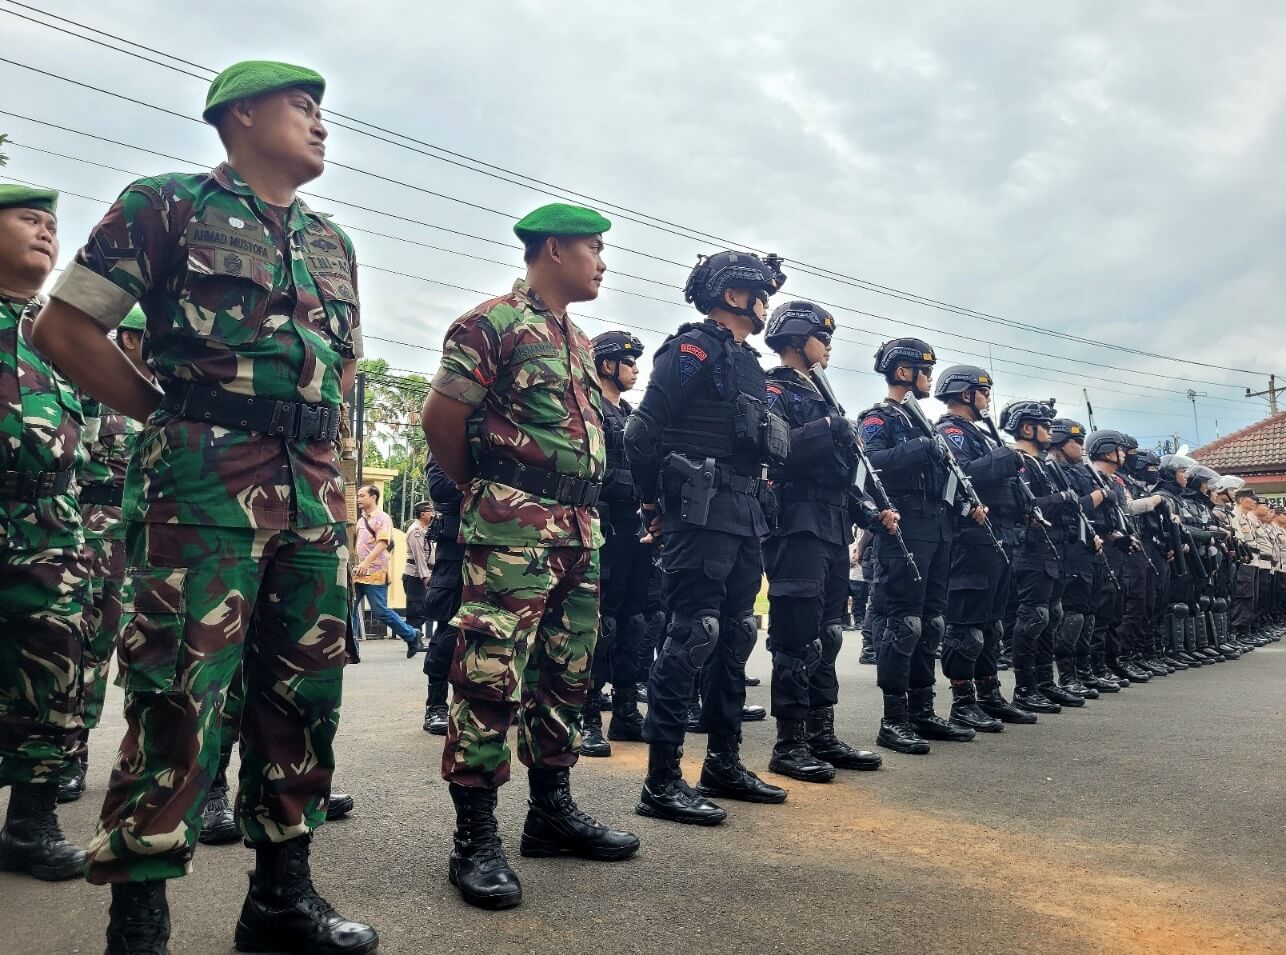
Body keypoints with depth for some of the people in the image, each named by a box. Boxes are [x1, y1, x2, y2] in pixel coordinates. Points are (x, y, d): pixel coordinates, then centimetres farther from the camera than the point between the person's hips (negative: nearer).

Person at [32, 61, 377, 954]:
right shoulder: (168, 203, 3)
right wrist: (169, 415, -2)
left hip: (316, 486, 7)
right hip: (205, 478, -6)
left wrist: (319, 437, 15)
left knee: (304, 691, 8)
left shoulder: (333, 242, 20)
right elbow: (65, 325, 1)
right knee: (180, 697, -8)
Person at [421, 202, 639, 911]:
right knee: (491, 678, -7)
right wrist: (484, 490, 4)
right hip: (512, 530, -9)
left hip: (580, 529, 9)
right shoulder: (492, 322, -6)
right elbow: (441, 418, -9)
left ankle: (552, 810, 25)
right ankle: (475, 837, 1)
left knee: (566, 676, 13)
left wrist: (580, 511, 16)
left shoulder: (579, 340, 20)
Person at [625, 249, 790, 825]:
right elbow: (643, 432, -13)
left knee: (735, 638, 13)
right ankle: (662, 782, -5)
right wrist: (656, 503, -5)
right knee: (691, 637, -10)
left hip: (744, 519, 10)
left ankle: (724, 764, 24)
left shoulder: (748, 363, 22)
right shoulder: (693, 349, -6)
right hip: (701, 517, -10)